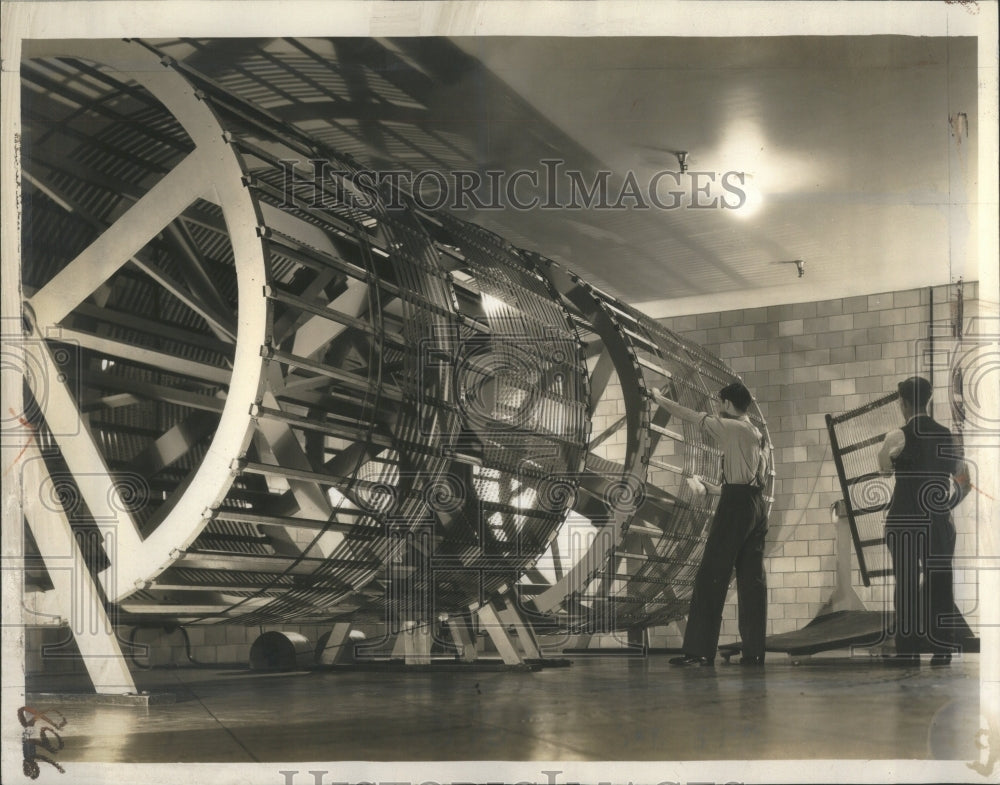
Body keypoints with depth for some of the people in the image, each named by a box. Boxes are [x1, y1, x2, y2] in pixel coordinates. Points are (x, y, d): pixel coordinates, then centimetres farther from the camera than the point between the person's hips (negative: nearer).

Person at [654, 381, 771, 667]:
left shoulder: (731, 427, -4)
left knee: (710, 578, -8)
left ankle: (699, 651, -11)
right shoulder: (758, 435, 20)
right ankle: (754, 651, 3)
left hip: (736, 504, -9)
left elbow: (692, 416, 0)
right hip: (758, 505, 9)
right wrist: (715, 488, 33)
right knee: (752, 579, 6)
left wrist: (660, 400, 14)